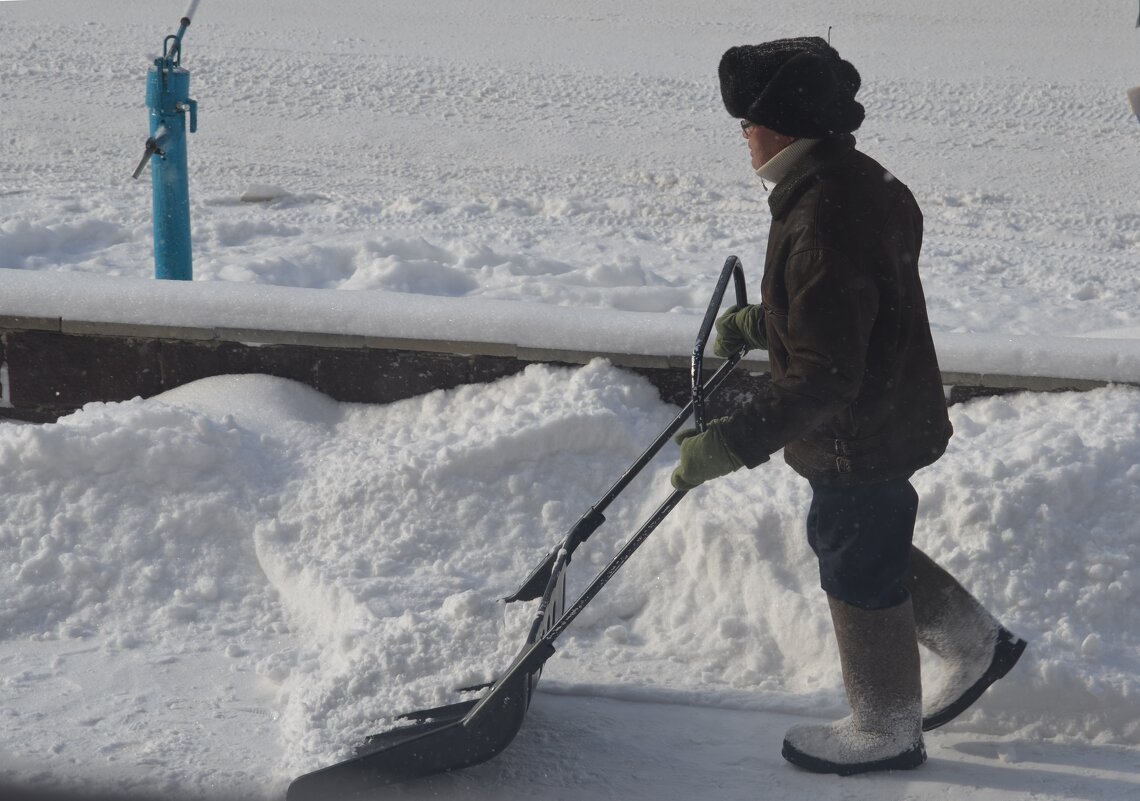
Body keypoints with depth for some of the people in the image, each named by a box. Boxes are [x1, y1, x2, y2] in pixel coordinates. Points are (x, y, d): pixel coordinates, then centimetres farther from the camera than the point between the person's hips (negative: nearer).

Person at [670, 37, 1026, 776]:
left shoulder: (827, 225, -32)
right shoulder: (859, 183, 0)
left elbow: (825, 378, -32)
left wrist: (734, 444, -32)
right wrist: (757, 325, 18)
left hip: (863, 437, -10)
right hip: (890, 415, 10)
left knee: (859, 575, 9)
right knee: (844, 543, 27)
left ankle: (885, 734, 31)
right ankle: (976, 644, 39)